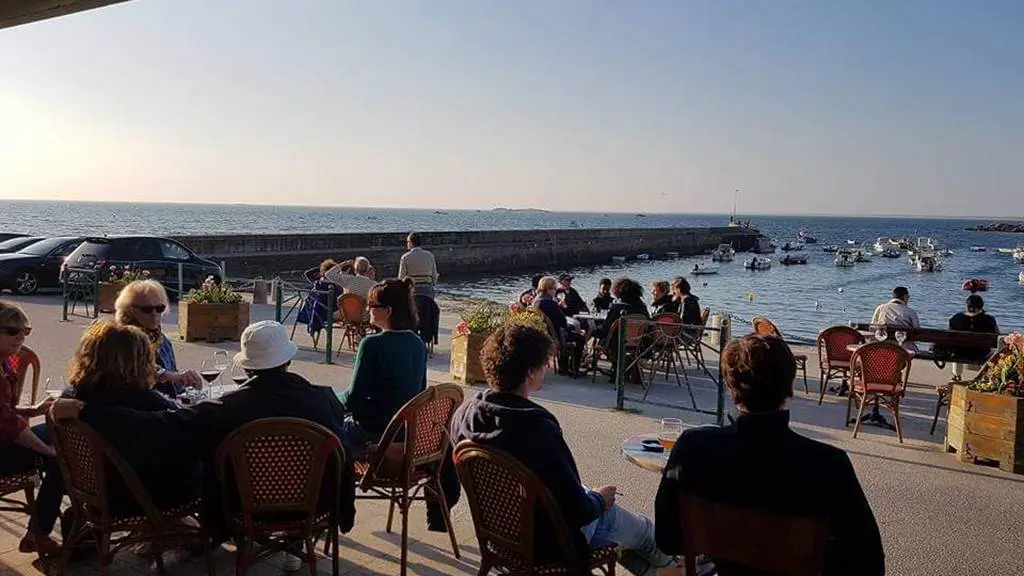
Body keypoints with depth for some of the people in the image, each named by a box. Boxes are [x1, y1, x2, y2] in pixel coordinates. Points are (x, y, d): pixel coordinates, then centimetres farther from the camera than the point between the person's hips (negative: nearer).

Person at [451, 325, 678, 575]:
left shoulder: (465, 414, -14)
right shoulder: (537, 429, -36)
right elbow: (578, 512, -29)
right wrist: (599, 500, -5)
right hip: (548, 543, -7)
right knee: (642, 529, 20)